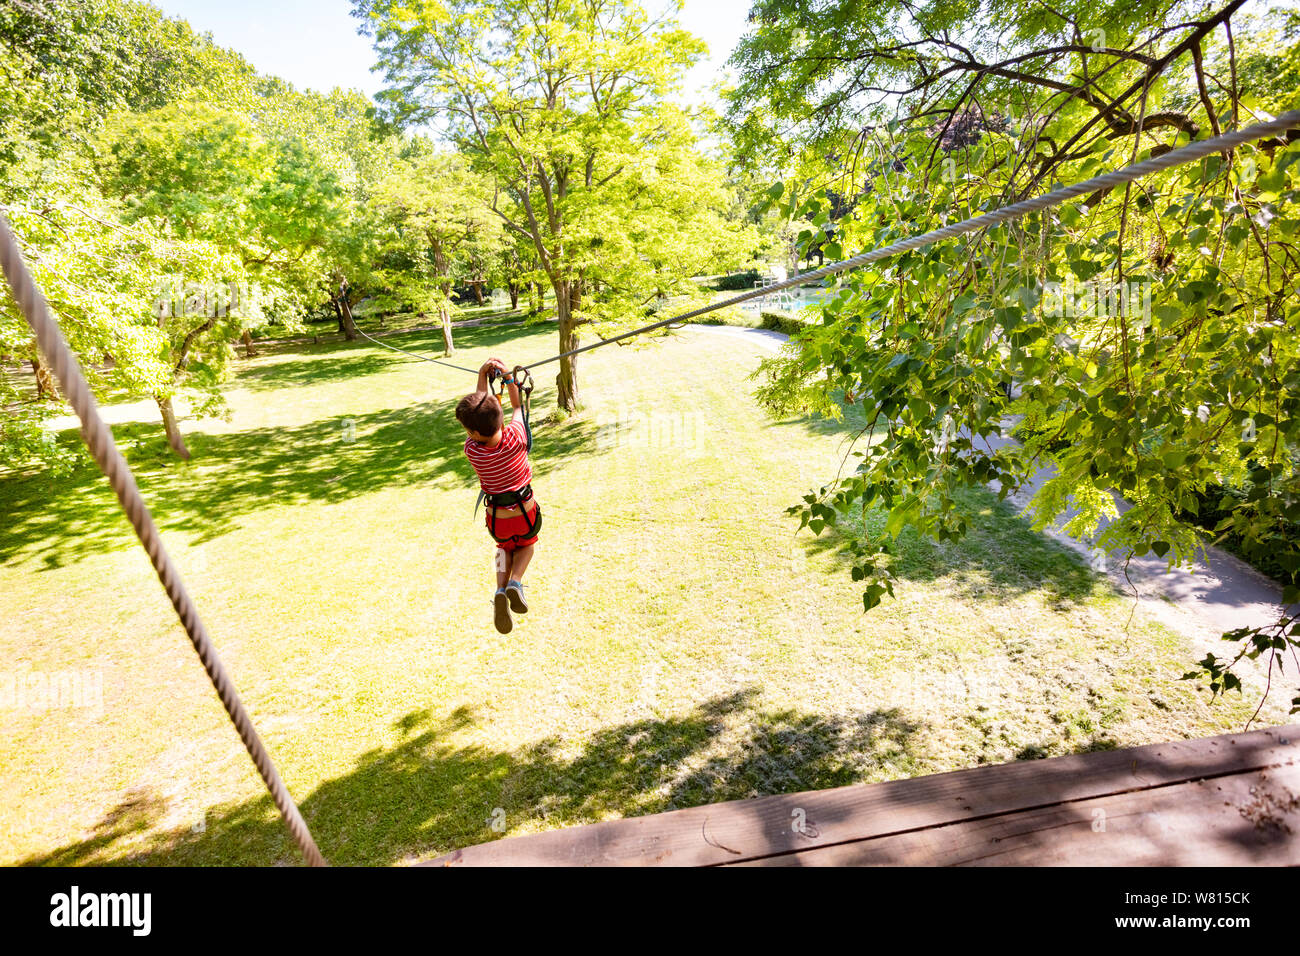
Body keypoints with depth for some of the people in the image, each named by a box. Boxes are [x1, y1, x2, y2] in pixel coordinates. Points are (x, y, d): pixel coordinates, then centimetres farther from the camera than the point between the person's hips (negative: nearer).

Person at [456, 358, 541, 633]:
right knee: (527, 545, 31)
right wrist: (508, 376, -2)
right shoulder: (516, 438, -24)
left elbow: (477, 403, -7)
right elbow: (518, 406, -2)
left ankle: (500, 588, 5)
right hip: (527, 512, 0)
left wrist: (483, 375, -6)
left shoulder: (472, 450, -21)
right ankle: (515, 582, 2)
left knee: (504, 547, 32)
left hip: (497, 519, 0)